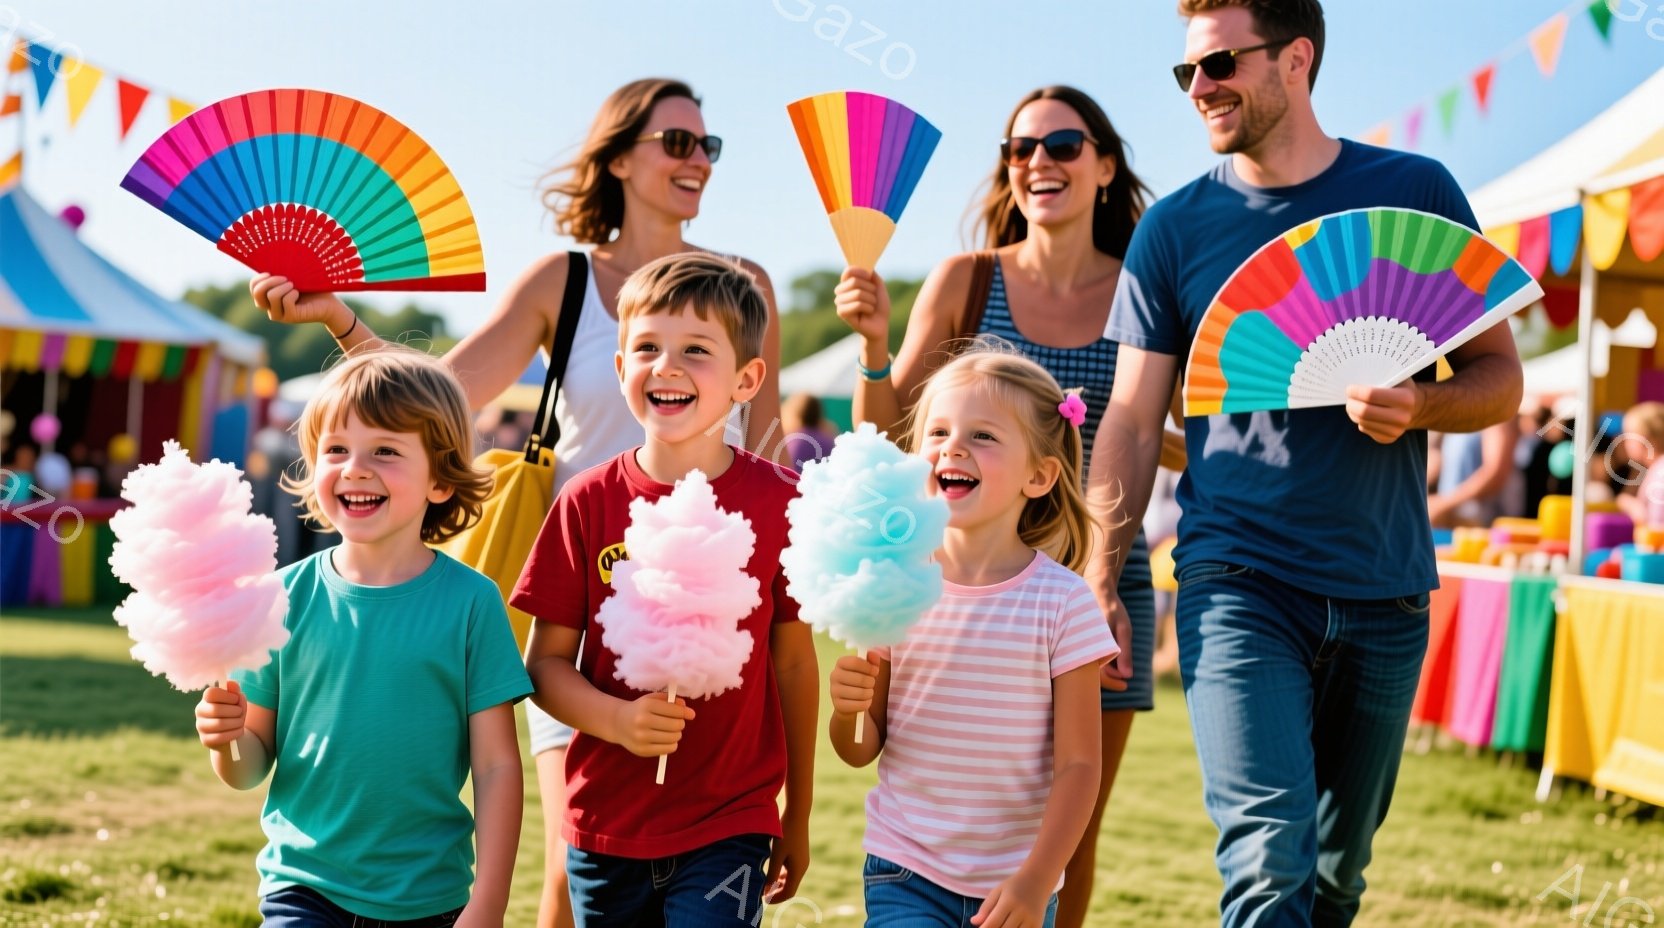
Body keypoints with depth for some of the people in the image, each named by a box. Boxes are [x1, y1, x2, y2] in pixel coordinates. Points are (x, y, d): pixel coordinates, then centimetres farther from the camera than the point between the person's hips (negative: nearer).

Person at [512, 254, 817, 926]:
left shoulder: (776, 504, -4)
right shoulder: (588, 502, -3)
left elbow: (794, 662, 4)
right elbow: (546, 662, 0)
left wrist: (797, 819, 8)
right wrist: (617, 719, -20)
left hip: (729, 827, -2)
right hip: (605, 828, 2)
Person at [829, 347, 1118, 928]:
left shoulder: (1063, 602, -8)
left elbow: (1078, 764, -6)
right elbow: (862, 750, 5)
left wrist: (1037, 881, -13)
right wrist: (849, 710, -16)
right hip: (905, 876, 0)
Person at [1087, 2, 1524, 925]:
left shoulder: (1414, 191, 3)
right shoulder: (1174, 227, 3)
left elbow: (1500, 378, 5)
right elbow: (1133, 419, 5)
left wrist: (1419, 407, -16)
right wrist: (1102, 579, -4)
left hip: (1383, 594, 2)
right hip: (1239, 584, -1)